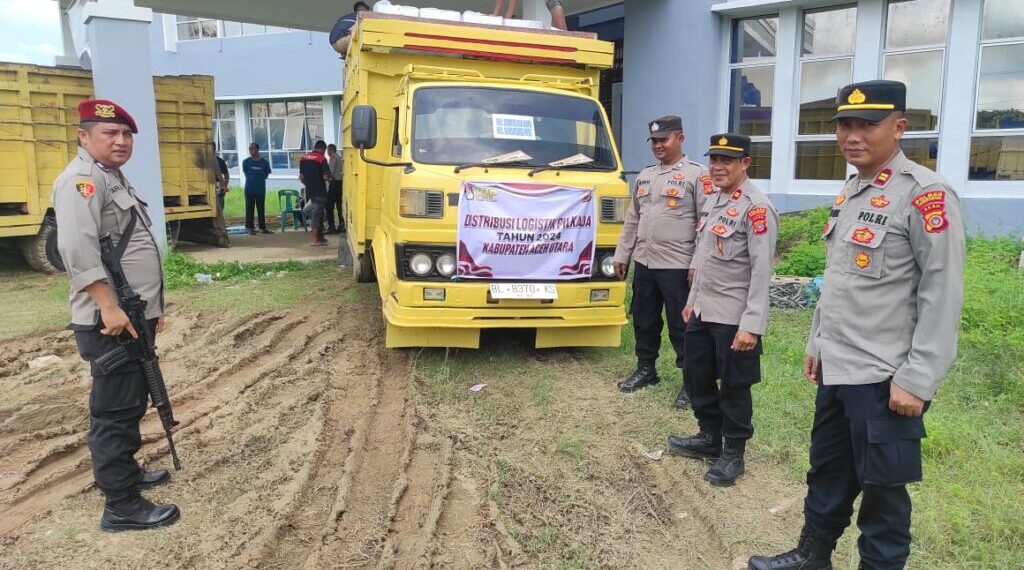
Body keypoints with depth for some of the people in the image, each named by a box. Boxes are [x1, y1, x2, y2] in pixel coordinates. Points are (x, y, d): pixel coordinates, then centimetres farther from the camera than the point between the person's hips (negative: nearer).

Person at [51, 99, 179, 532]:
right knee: (115, 411, -4)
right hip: (111, 323, -10)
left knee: (130, 404, 21)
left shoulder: (115, 180, 20)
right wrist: (109, 308, -29)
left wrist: (150, 306, 23)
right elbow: (77, 249, -27)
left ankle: (124, 471, 37)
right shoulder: (81, 181, -13)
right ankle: (121, 507, 4)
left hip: (134, 318, 10)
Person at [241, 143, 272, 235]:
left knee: (261, 209, 8)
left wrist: (259, 179, 1)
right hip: (249, 189, 0)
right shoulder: (246, 162, 1)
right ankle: (251, 228, 7)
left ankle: (263, 228, 15)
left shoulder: (264, 162, 1)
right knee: (250, 209, 2)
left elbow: (267, 174, 7)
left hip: (261, 189, 0)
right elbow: (246, 173, 9)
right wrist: (251, 180, 2)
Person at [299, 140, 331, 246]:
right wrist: (329, 176, 5)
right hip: (319, 191, -6)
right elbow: (325, 177, -17)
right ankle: (315, 239, -1)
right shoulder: (322, 159, -12)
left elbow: (301, 176, 9)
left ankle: (320, 237, 21)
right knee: (317, 214, -2)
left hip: (309, 191, 6)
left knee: (313, 213, 14)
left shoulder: (303, 158, 7)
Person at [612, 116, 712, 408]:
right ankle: (646, 369, 32)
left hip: (677, 265, -6)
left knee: (681, 325, 0)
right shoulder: (644, 176, 15)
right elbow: (632, 220, 19)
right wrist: (621, 255, 15)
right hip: (644, 263, 7)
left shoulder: (697, 174, -6)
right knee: (644, 320, 16)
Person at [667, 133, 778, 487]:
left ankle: (733, 454, 23)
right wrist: (692, 300, 19)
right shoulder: (713, 200, 12)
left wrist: (752, 326, -23)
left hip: (734, 318, -9)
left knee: (733, 387, 6)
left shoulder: (756, 208, -16)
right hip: (702, 312, 9)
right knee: (697, 377, 18)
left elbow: (761, 271, -20)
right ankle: (709, 438, 37)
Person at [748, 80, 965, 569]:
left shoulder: (926, 194, -15)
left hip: (884, 379, -8)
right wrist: (816, 343, 18)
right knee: (827, 474, 21)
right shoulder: (850, 193, 11)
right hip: (835, 369, 8)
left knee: (882, 487, 8)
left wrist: (916, 380, -19)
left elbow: (943, 296, -18)